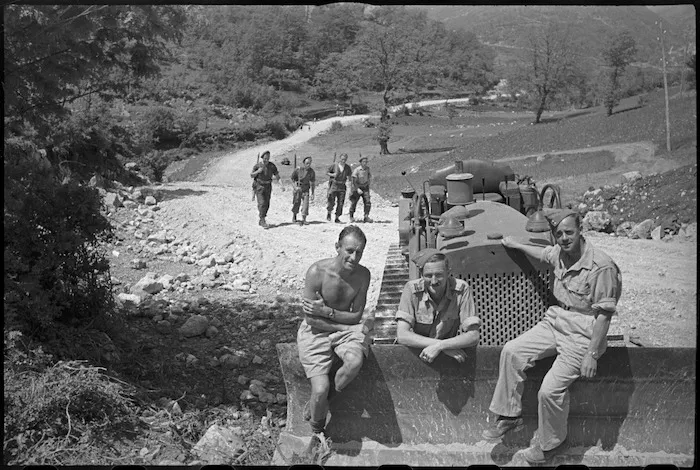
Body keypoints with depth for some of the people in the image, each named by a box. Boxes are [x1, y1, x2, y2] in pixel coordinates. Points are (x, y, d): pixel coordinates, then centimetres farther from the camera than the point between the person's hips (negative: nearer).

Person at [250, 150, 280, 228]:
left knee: (267, 204, 5)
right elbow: (251, 175, 0)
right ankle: (263, 221, -14)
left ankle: (261, 221, 19)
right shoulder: (257, 165, -5)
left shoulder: (272, 166, 0)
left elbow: (277, 176, 1)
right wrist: (257, 171, -18)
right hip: (259, 186, -3)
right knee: (262, 203, -14)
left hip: (268, 187, 3)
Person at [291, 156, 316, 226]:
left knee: (305, 204, -10)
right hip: (297, 189, -1)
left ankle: (303, 219, -5)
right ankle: (294, 217, 32)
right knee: (296, 204, 8)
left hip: (306, 190, 1)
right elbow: (292, 178, 2)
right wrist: (295, 187, -9)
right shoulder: (298, 169, -11)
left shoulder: (311, 172, -7)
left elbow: (313, 183, 1)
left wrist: (312, 194, -1)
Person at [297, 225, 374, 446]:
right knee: (320, 390, -19)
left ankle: (316, 403, -3)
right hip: (315, 331, -3)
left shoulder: (362, 275, -7)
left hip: (347, 328, 3)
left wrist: (326, 311, -18)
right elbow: (312, 320, -16)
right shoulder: (317, 272, -20)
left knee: (355, 362, -31)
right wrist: (346, 326, -17)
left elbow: (356, 315, -3)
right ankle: (317, 432, 16)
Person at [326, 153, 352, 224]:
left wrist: (349, 177, -8)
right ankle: (329, 213, 22)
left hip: (342, 186, 3)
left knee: (340, 203, 1)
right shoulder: (334, 165, -4)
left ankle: (337, 218, 11)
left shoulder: (347, 167, 4)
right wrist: (332, 175, -13)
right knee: (332, 202, -6)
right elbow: (326, 172, 4)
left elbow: (350, 177, 14)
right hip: (334, 185, -3)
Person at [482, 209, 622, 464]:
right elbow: (543, 253, 29)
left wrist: (591, 354, -20)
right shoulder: (559, 253, 2)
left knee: (550, 390, -16)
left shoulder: (602, 267, -21)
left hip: (582, 333, -8)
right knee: (512, 351, -8)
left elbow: (604, 315, -19)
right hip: (555, 321, 8)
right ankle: (509, 415, 6)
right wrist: (515, 245, 39)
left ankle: (549, 444, 10)